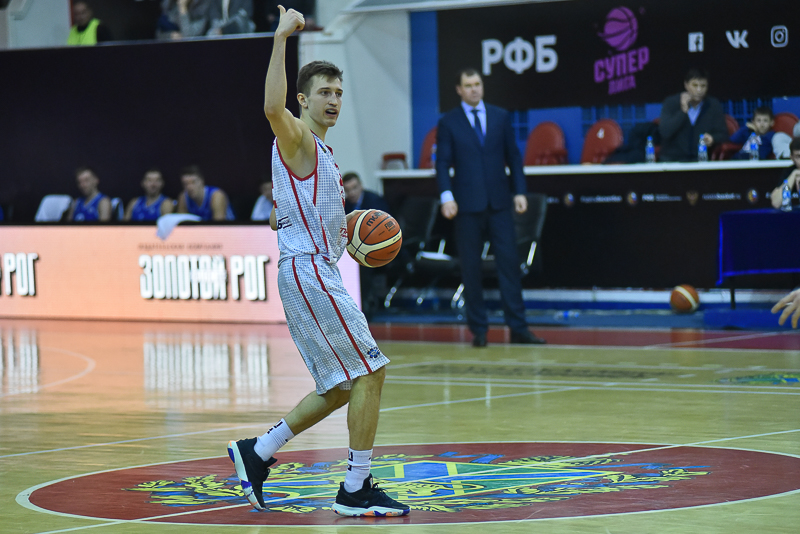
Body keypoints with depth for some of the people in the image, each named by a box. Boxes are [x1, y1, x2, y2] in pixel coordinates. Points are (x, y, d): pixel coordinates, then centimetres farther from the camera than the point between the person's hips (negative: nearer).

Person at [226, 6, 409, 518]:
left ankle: (257, 452, 17)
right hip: (308, 271, -10)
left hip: (317, 273, 10)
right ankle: (357, 489, -6)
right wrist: (281, 39, -34)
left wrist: (344, 227, 16)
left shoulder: (320, 151, 21)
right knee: (370, 369, -10)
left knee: (343, 386, 12)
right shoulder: (297, 138, -7)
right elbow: (273, 108, -32)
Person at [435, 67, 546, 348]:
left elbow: (513, 157, 10)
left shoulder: (500, 117, 10)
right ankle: (478, 330, 9)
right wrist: (447, 196, -15)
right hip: (467, 204, -1)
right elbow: (442, 163, -1)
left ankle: (518, 328, 0)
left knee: (509, 262, -2)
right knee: (471, 267, 2)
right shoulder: (448, 122, 4)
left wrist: (519, 191, 1)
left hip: (499, 201, 2)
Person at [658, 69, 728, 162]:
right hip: (672, 159, -2)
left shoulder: (714, 105, 4)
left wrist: (712, 138, -18)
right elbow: (665, 132, -14)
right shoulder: (671, 103, -2)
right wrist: (683, 111, -21)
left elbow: (722, 133, 5)